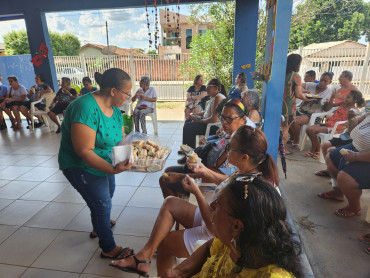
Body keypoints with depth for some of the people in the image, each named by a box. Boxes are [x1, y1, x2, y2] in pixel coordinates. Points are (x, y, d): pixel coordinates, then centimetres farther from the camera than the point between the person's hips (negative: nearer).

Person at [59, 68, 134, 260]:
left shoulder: (114, 108, -4)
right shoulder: (86, 108, -33)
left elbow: (120, 139, 0)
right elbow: (84, 151, -35)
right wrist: (113, 169, -43)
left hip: (105, 163, 9)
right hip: (81, 167, -9)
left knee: (108, 194, 26)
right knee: (102, 204, 1)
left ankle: (98, 227, 57)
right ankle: (108, 249, 26)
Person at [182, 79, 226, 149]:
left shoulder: (218, 98, -20)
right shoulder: (213, 97, 13)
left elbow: (214, 119, -27)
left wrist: (198, 120, -18)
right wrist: (194, 114, 8)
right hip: (208, 121, 11)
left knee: (188, 127, -17)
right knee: (188, 121, 16)